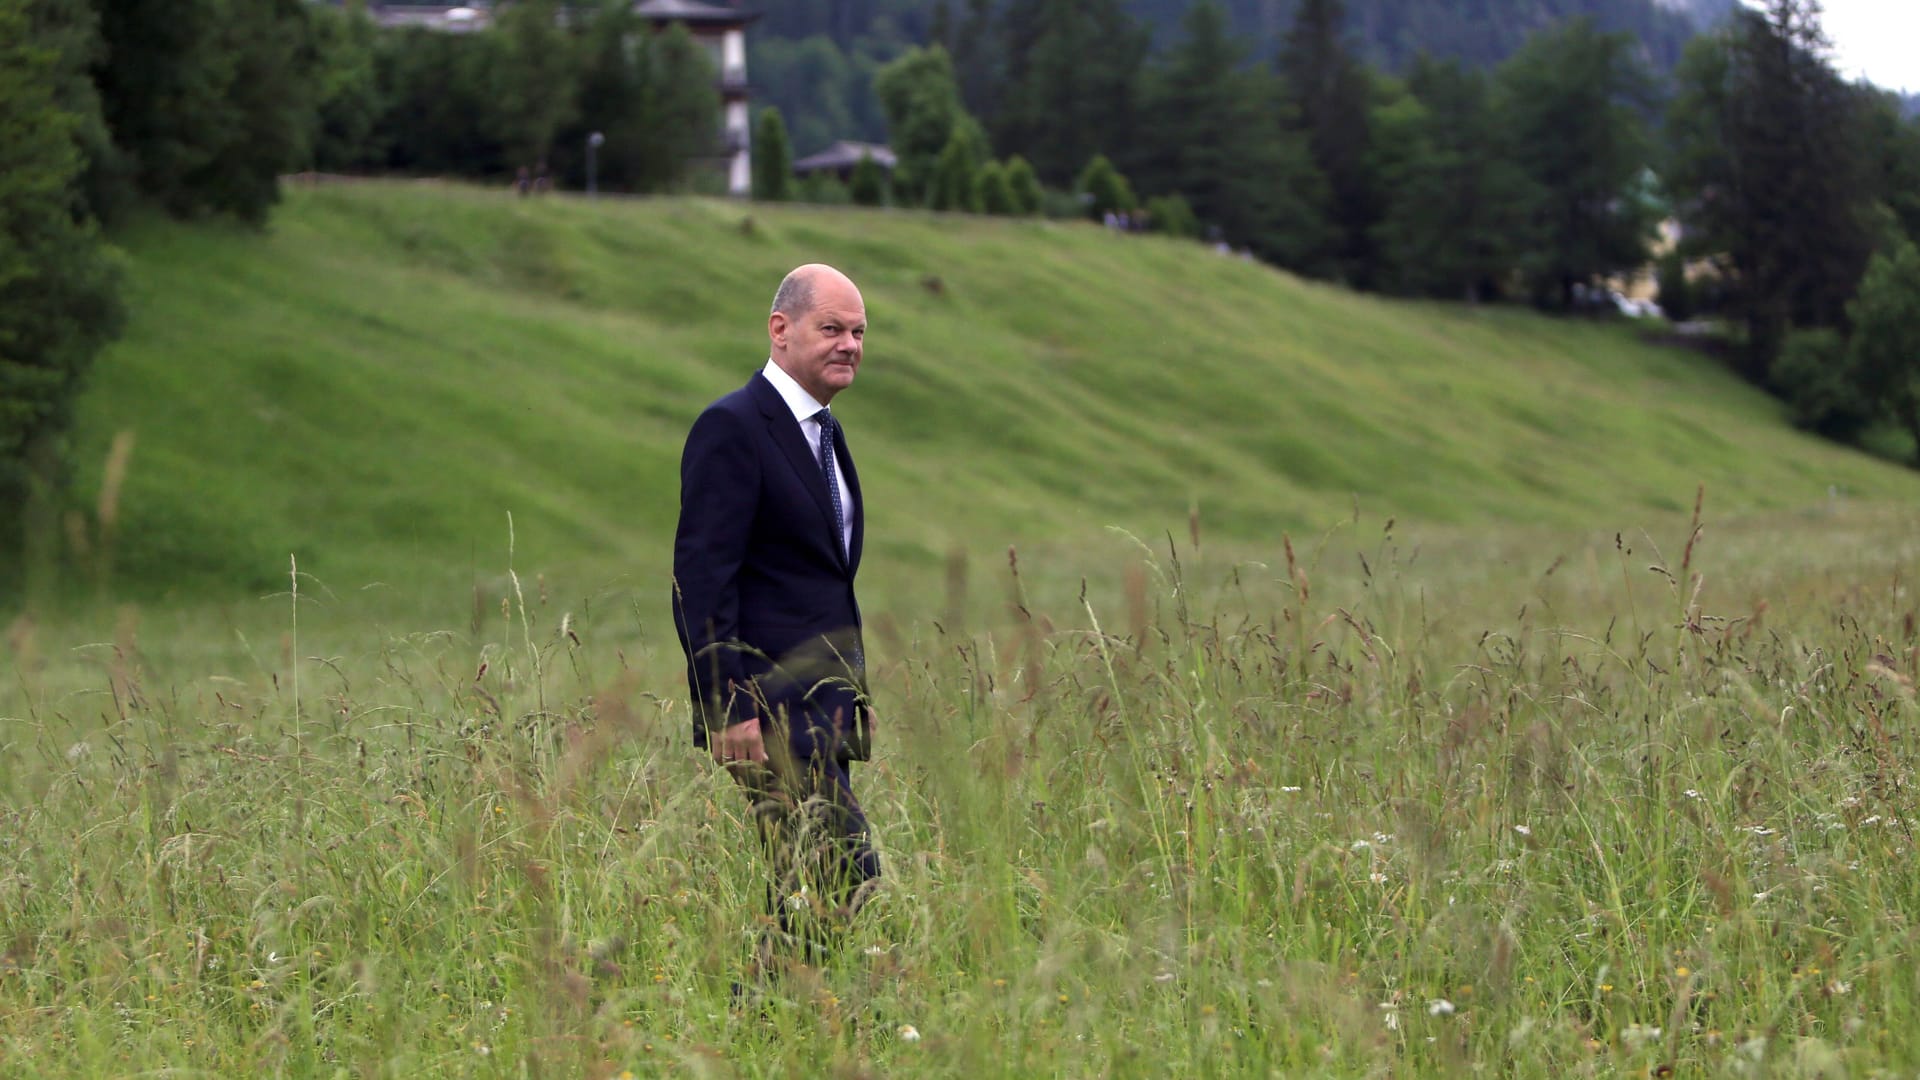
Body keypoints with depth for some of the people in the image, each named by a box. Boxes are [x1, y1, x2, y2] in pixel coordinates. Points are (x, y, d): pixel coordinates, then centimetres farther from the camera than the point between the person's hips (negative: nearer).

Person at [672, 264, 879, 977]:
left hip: (824, 703, 9)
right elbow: (702, 578, -16)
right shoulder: (732, 428, -11)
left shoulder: (825, 433, 18)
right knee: (844, 870, -14)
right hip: (770, 704, -9)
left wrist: (855, 693, 20)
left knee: (809, 885, 8)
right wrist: (729, 707, -21)